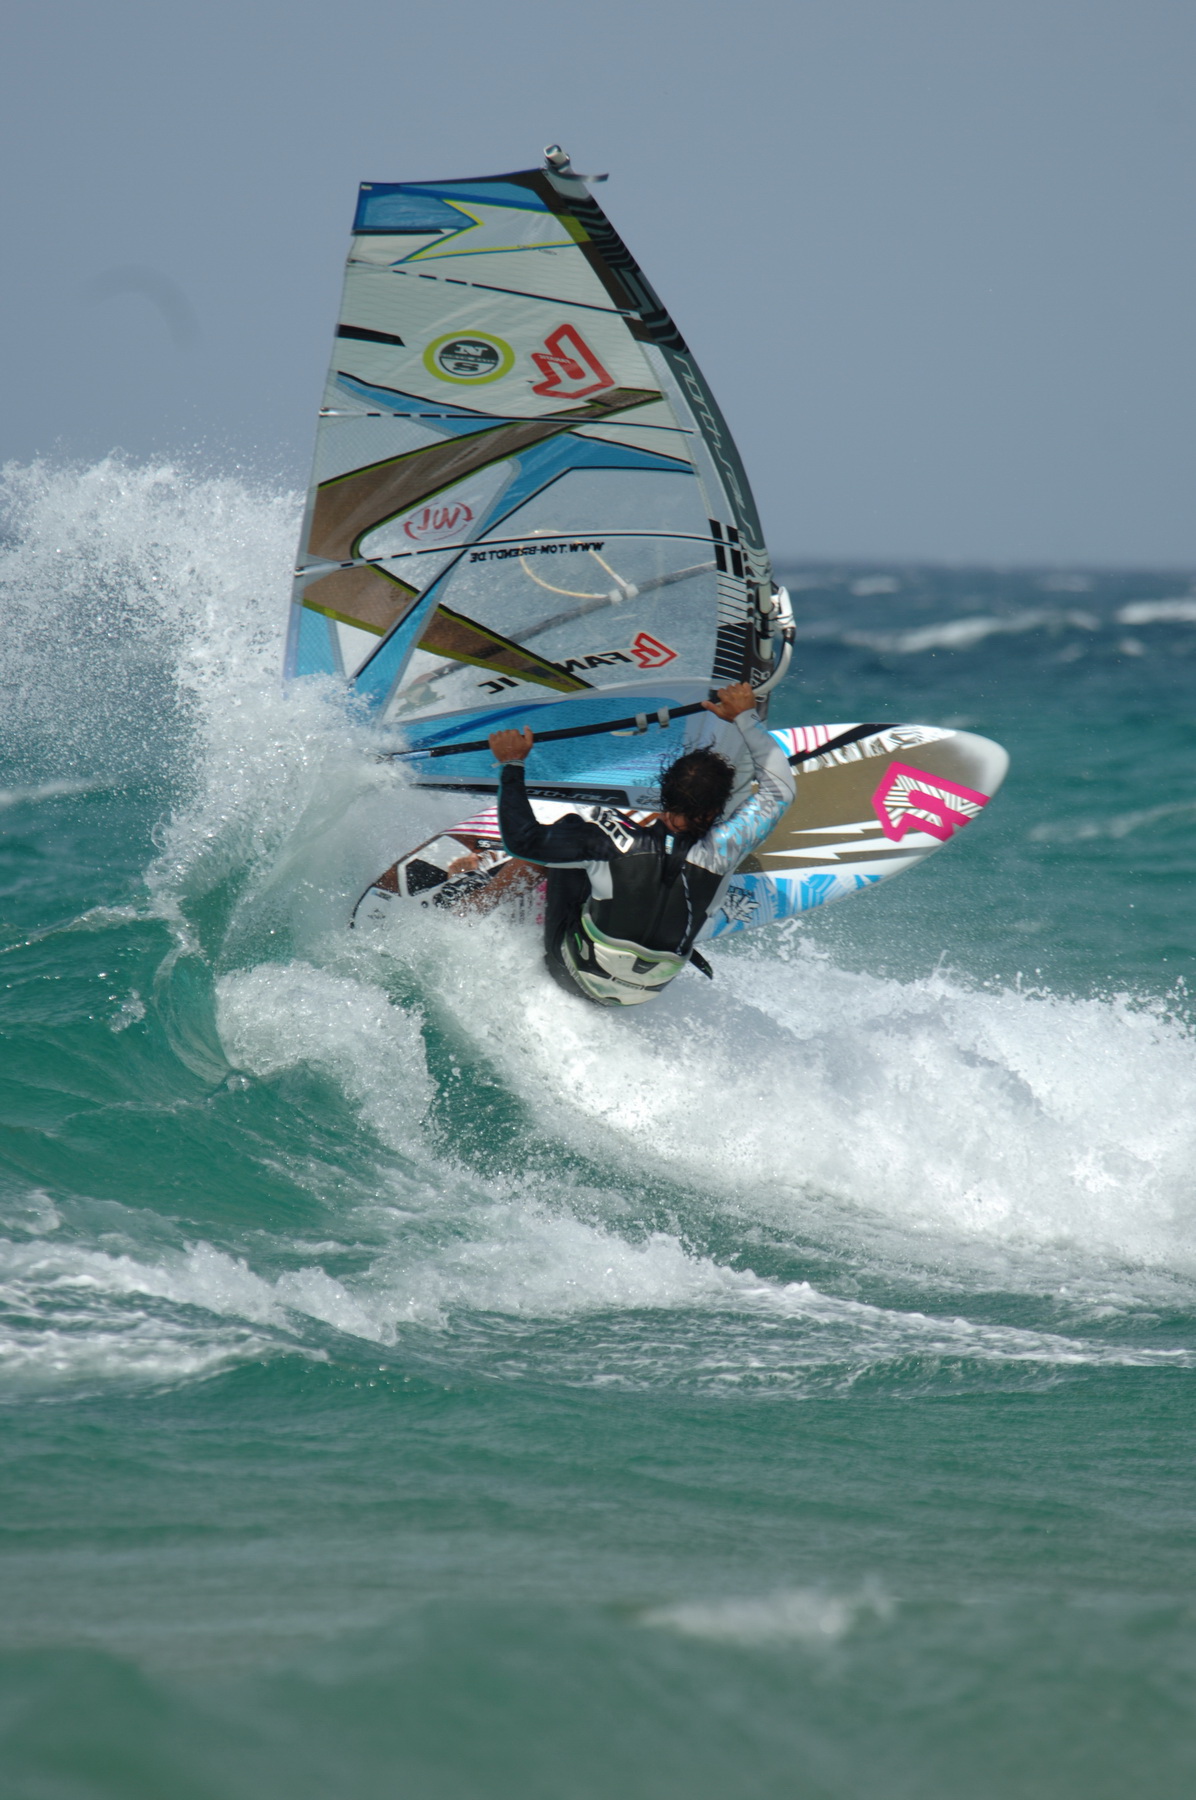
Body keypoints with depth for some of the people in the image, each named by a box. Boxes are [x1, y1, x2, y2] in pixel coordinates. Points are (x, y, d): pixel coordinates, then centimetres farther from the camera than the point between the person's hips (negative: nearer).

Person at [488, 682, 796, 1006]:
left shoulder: (614, 844, -32)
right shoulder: (722, 851, -25)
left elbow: (524, 840, -23)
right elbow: (779, 786, -8)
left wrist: (511, 766, -11)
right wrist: (745, 716, 4)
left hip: (576, 977, -3)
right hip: (647, 992, 3)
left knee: (567, 828, 10)